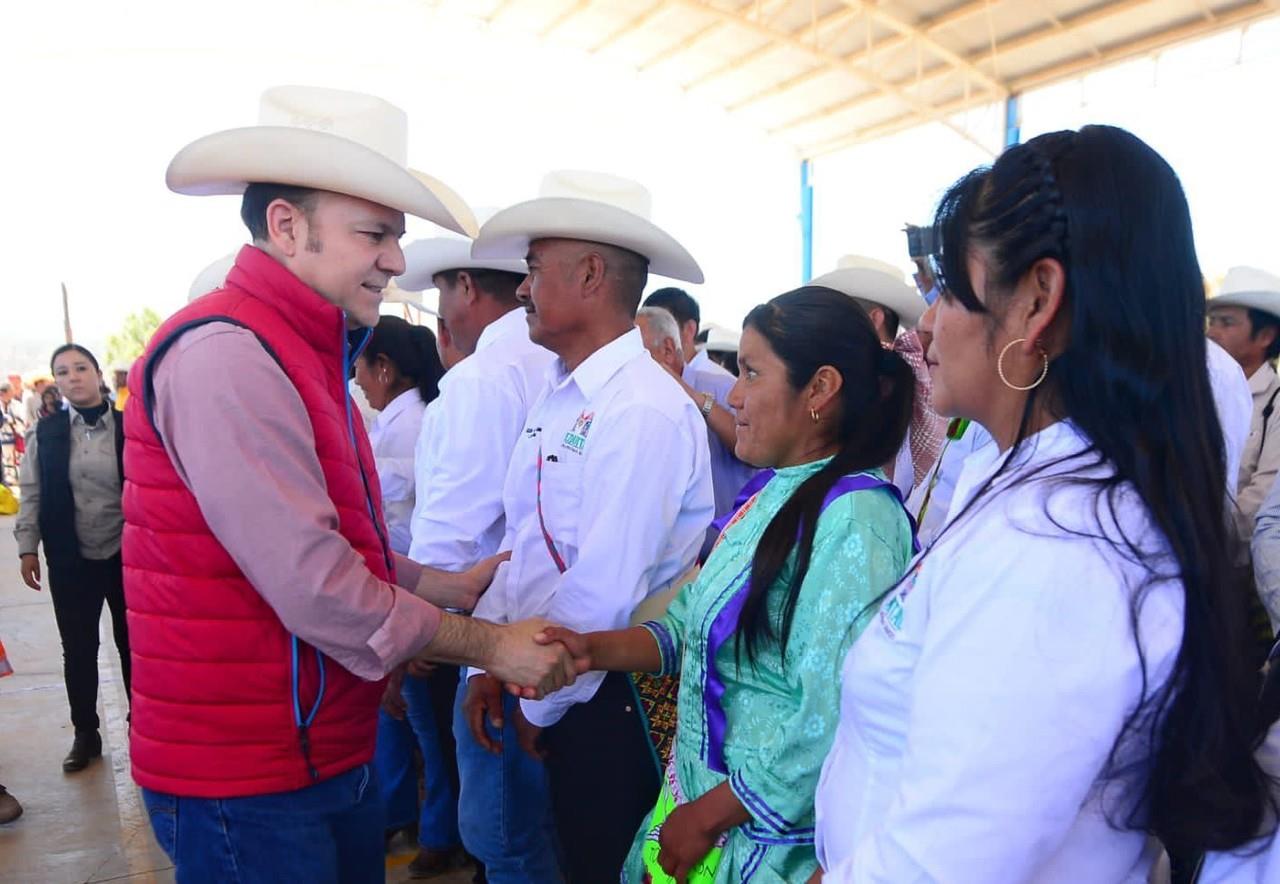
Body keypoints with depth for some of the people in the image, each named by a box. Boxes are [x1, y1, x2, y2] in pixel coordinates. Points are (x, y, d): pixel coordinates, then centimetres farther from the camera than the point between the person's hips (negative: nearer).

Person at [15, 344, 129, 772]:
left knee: (132, 643, 11)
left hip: (125, 555, -1)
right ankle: (85, 733, 27)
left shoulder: (129, 427, -5)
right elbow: (32, 494, 4)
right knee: (78, 649, 11)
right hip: (70, 560, 1)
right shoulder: (45, 432, 0)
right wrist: (27, 546, 0)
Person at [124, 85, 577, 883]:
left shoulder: (308, 356, 10)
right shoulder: (223, 354, -22)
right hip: (247, 784, -9)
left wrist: (454, 587, 5)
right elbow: (313, 588, -26)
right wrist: (490, 645, -16)